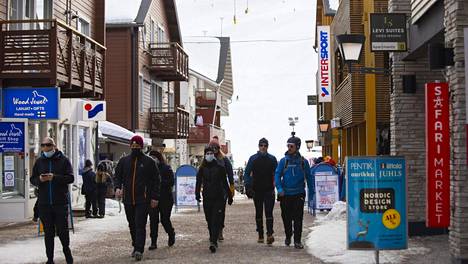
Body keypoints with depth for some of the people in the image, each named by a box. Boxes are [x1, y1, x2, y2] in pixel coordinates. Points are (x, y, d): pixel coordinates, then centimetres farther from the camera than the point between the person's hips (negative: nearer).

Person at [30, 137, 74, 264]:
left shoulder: (63, 160, 0)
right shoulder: (39, 161, 9)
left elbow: (70, 178, -6)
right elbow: (32, 179, 12)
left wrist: (55, 177, -19)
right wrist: (39, 179, -11)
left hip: (61, 202, -2)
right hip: (44, 203, 3)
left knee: (62, 230, 0)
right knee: (48, 232, 7)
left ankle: (66, 250, 25)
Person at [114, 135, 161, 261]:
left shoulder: (149, 162, 0)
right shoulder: (124, 161, 9)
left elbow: (156, 180, 1)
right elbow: (118, 176, 15)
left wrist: (155, 197, -5)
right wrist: (117, 187, -6)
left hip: (143, 199, -4)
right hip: (128, 199, 4)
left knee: (140, 225, -11)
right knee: (132, 225, 13)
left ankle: (139, 250, -13)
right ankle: (136, 246, 25)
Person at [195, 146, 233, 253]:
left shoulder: (220, 167, 4)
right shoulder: (202, 168, 8)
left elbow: (225, 182, 8)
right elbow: (198, 182, 3)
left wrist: (229, 196, 9)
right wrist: (197, 193, -13)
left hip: (219, 197, -2)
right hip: (207, 198, 2)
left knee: (216, 220, -12)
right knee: (209, 220, 8)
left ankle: (213, 242, -20)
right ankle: (213, 239, 23)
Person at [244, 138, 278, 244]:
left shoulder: (272, 159, 4)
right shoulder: (253, 159, 3)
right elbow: (247, 174, 3)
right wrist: (248, 187, -7)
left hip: (269, 190, -1)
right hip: (257, 191, 2)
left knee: (269, 212, -12)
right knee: (258, 213, 8)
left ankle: (270, 234, -20)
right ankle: (260, 235, 16)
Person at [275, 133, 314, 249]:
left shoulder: (303, 161, 3)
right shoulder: (283, 161, 2)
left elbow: (309, 177, 10)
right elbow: (277, 175, -2)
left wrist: (311, 191, 10)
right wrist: (279, 188, -17)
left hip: (298, 194, -1)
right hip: (285, 194, 1)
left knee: (298, 218, -5)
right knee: (286, 217, 10)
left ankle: (297, 241, 0)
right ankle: (288, 236, 31)